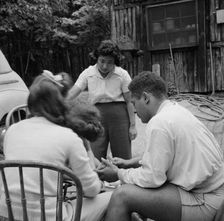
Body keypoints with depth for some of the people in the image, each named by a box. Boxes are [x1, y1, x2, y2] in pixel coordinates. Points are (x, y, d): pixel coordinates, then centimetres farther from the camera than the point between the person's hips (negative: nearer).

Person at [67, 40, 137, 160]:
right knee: (95, 158, -1)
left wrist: (132, 125, -3)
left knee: (123, 158, 5)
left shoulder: (122, 74, -4)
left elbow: (129, 101, -1)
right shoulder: (88, 73, 1)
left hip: (119, 113, -1)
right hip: (97, 115, 1)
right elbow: (72, 93, -3)